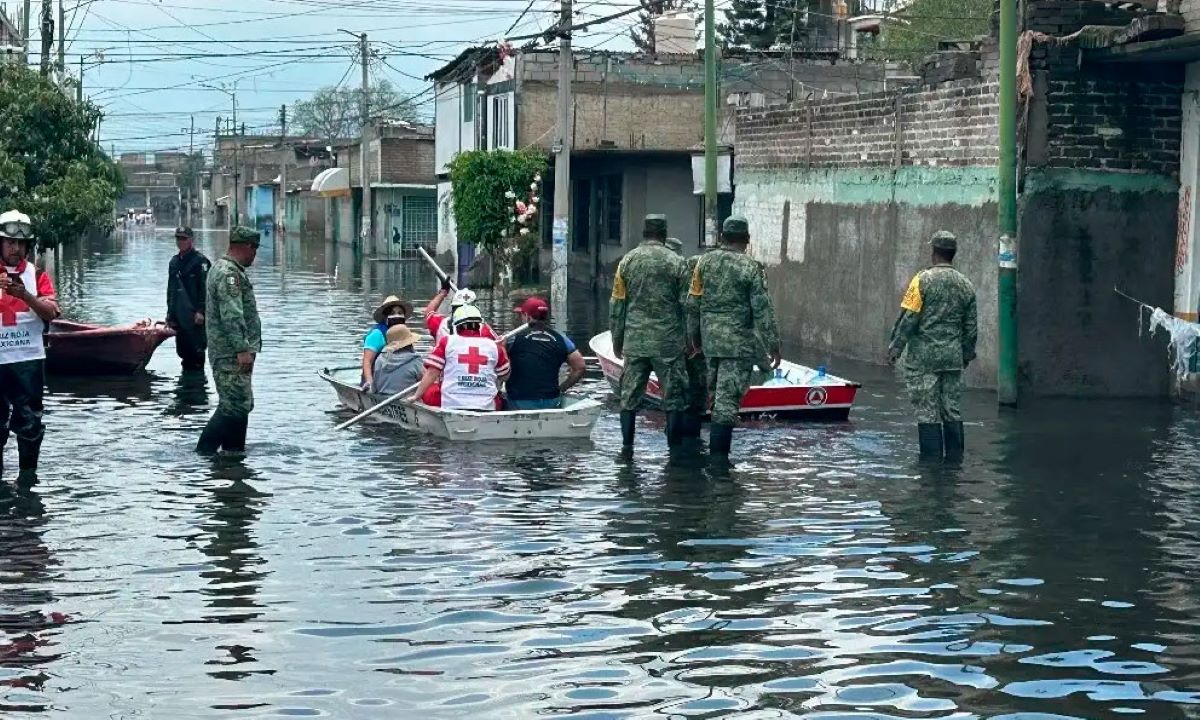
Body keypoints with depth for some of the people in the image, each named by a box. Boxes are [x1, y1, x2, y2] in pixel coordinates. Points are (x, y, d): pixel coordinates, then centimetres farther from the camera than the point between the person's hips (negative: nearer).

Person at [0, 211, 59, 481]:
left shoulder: (37, 275, 6)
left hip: (29, 359, 0)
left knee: (29, 419, 1)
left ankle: (28, 473, 10)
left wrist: (25, 295, -19)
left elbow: (51, 312, -4)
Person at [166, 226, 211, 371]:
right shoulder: (174, 261, 17)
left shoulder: (200, 261, -6)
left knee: (197, 350, -6)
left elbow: (205, 288, -12)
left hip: (194, 316, -7)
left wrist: (200, 311, -18)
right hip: (180, 317, 7)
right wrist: (170, 314, 18)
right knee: (183, 350, 11)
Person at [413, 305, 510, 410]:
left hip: (452, 405, -2)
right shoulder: (494, 346, 9)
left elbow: (431, 373, 3)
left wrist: (416, 396, 11)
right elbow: (504, 376, 20)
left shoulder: (447, 342, 5)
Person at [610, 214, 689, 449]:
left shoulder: (627, 261, 3)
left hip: (634, 341, 2)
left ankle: (627, 445, 10)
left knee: (630, 395, 9)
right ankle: (674, 446, 4)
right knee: (673, 396, 5)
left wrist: (617, 340, 13)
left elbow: (617, 305, 5)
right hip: (668, 341, -2)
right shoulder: (675, 262, -4)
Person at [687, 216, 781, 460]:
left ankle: (716, 448, 24)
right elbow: (763, 310, -11)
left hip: (710, 339, 5)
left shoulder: (705, 262, 4)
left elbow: (692, 304, 9)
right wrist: (773, 345, -5)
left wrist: (694, 336, 20)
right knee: (727, 398, -4)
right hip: (739, 341, -5)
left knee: (715, 392, 19)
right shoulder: (751, 268, -10)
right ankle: (719, 455, -4)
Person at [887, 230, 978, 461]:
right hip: (953, 357, 5)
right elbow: (971, 326, 12)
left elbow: (908, 319, -10)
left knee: (928, 411, -1)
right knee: (953, 411, 10)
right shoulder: (966, 285, 7)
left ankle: (932, 459, 0)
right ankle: (955, 457, 12)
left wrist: (895, 348, -2)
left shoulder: (923, 280, -8)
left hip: (924, 356, -4)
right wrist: (968, 353, 23)